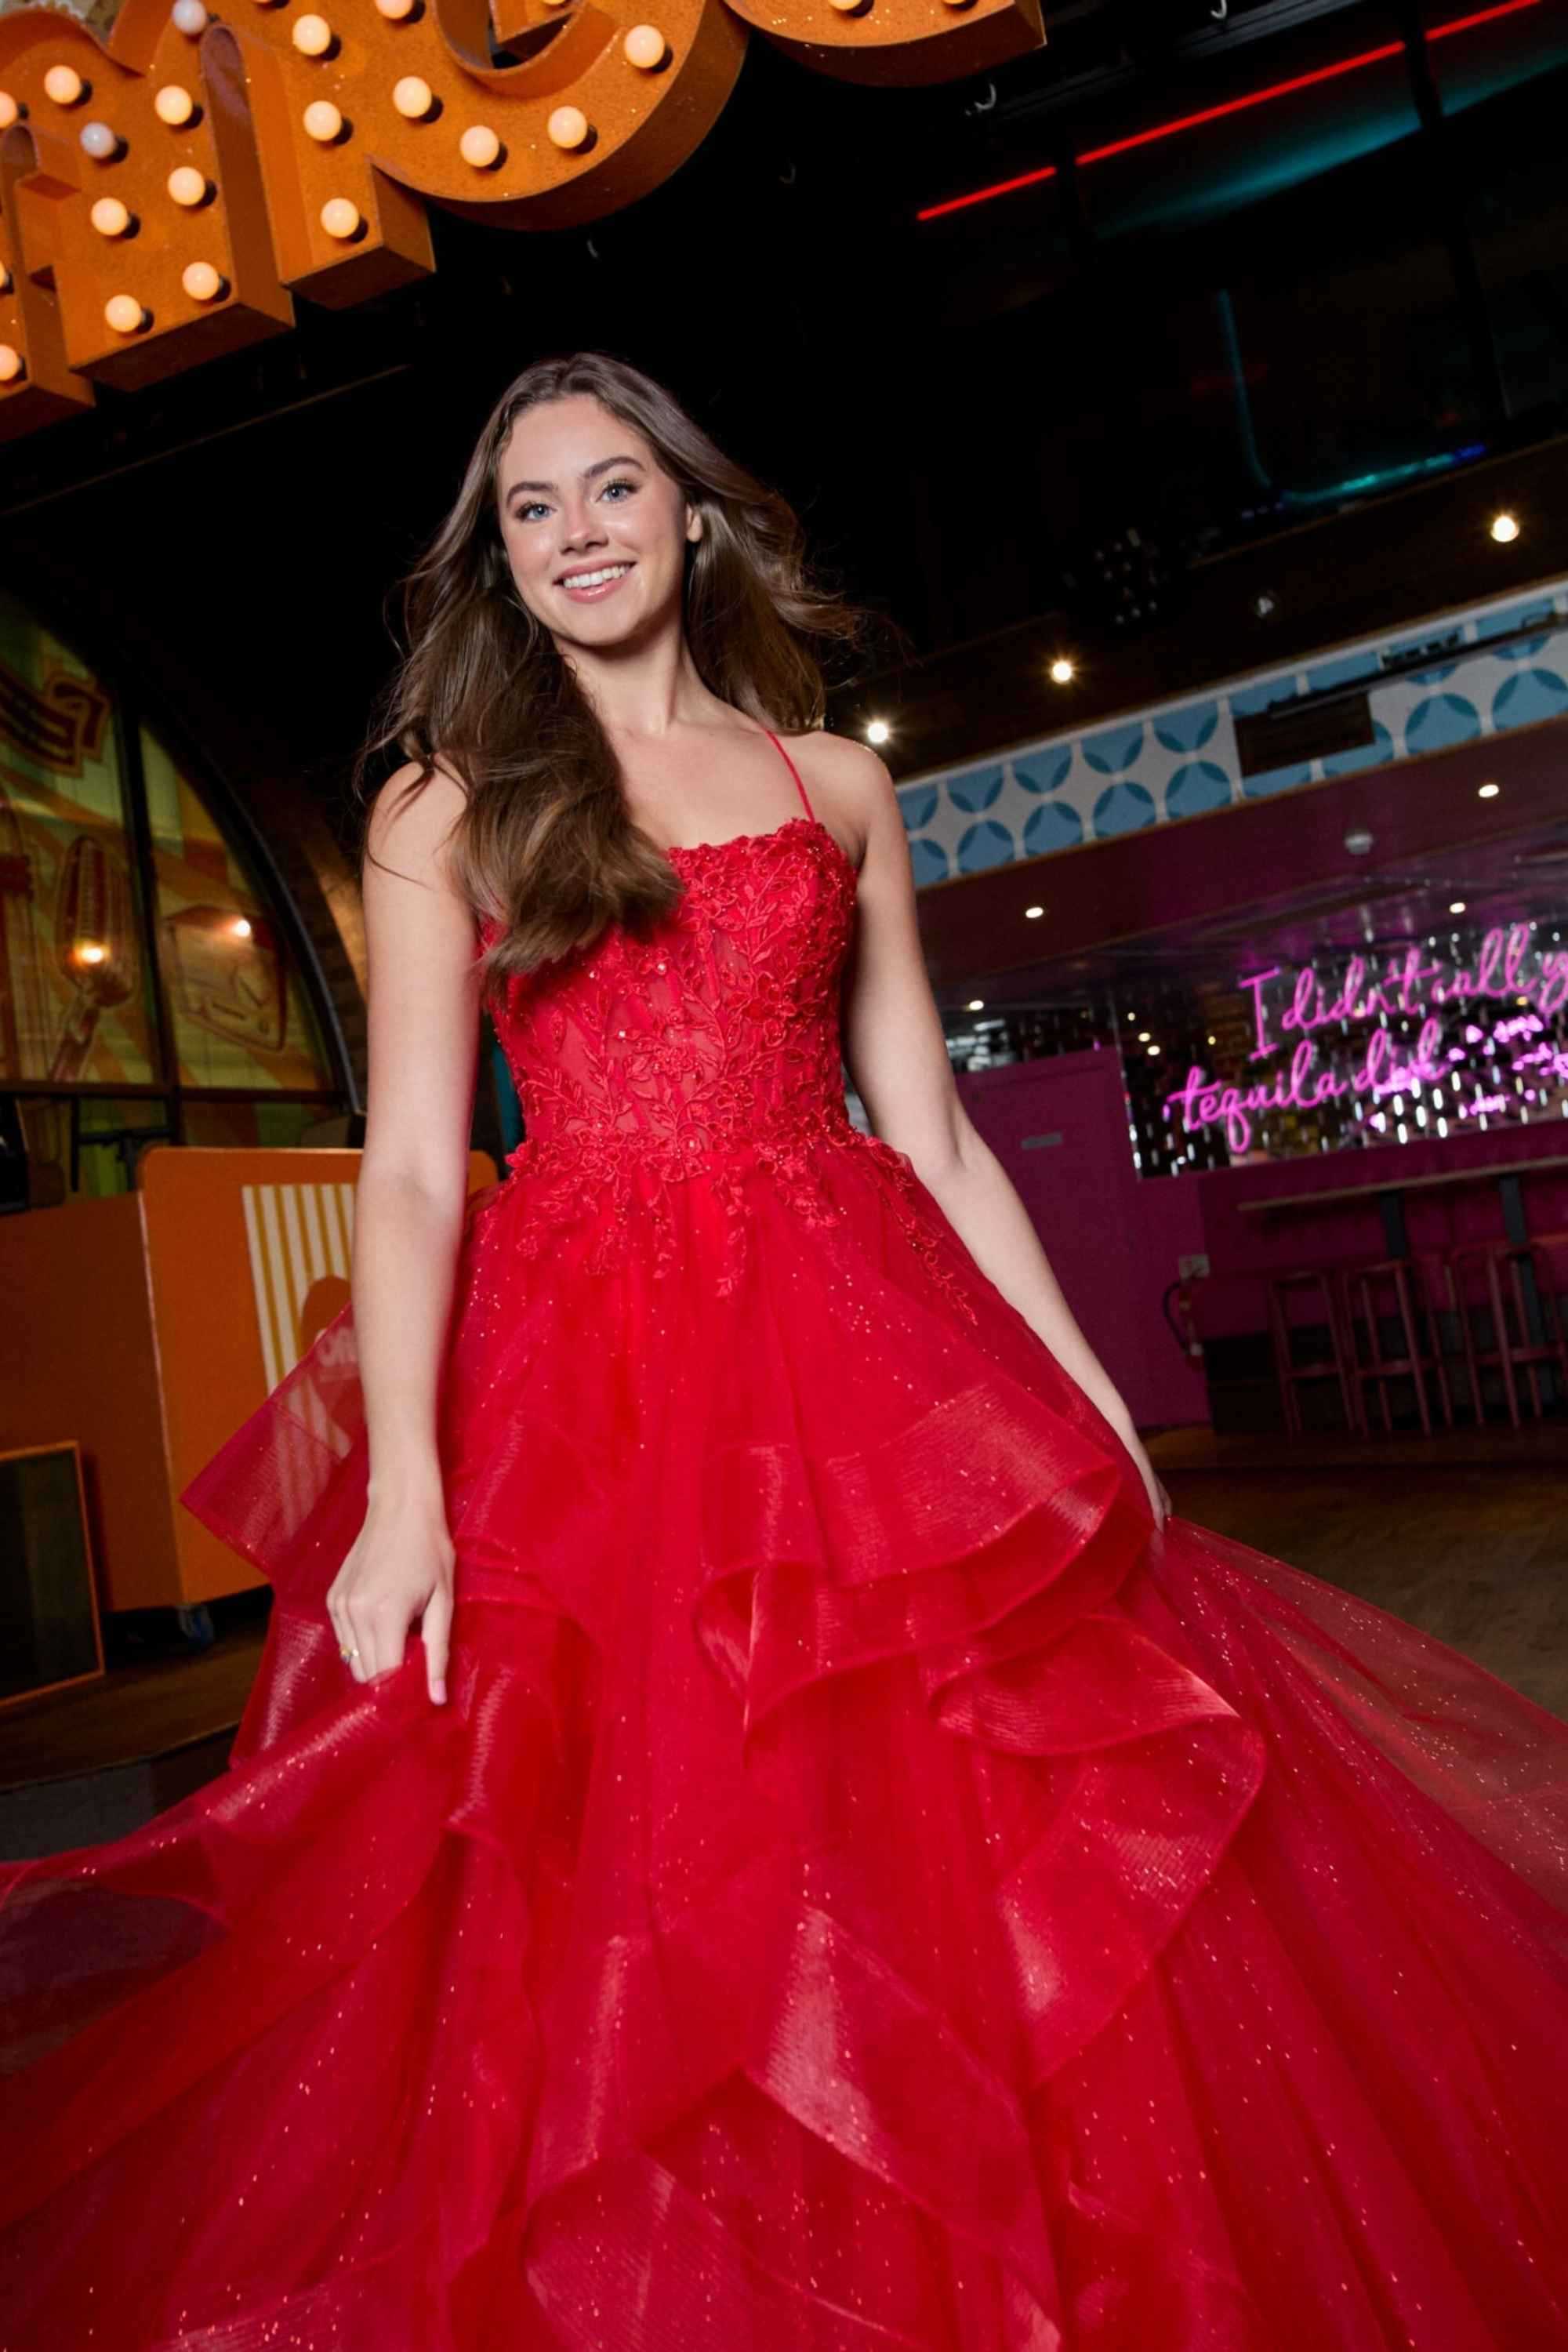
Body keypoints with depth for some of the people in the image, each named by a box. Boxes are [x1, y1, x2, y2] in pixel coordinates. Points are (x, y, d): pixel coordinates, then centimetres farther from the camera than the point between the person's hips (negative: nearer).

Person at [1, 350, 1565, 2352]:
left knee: (961, 1846, -1)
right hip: (578, 1378, -1)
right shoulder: (445, 805, 9)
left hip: (860, 1356, 2)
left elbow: (934, 1135, 12)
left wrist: (1087, 1393, 5)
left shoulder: (836, 785, 14)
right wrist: (403, 1485, -14)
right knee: (613, 1873, 0)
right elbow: (411, 1163, -2)